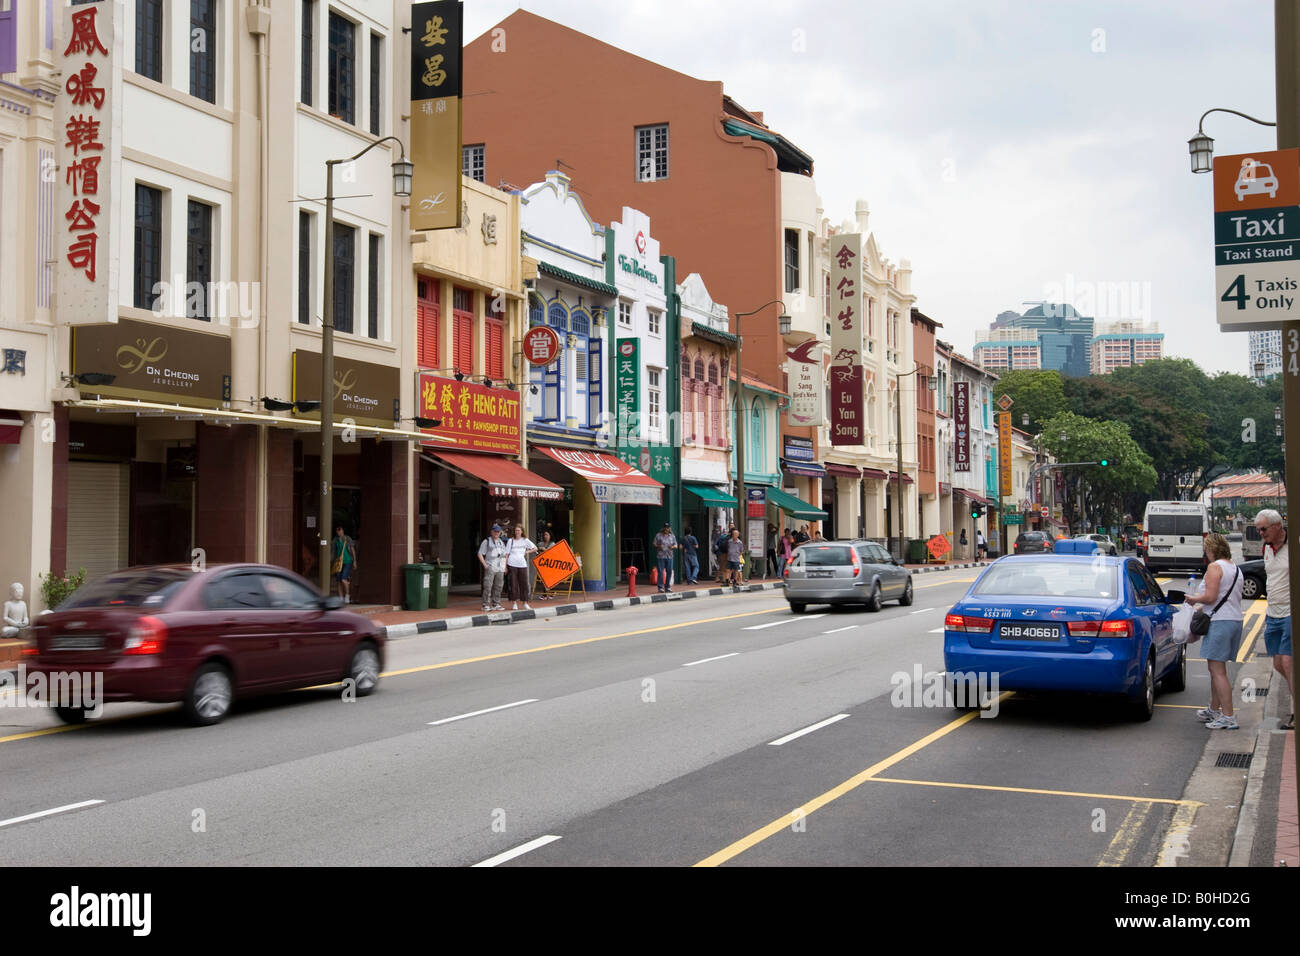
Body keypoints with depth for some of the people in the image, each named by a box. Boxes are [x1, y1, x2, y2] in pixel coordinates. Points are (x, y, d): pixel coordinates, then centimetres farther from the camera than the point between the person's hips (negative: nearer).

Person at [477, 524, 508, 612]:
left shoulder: (502, 542, 19)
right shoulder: (487, 541, 1)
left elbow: (506, 554, 25)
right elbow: (480, 554, -1)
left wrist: (505, 566, 14)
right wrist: (485, 565, -11)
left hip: (500, 568, 6)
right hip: (490, 568, -6)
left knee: (498, 587, 6)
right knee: (488, 587, -11)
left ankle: (496, 604, 12)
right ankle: (486, 605, -9)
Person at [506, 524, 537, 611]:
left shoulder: (525, 540, 10)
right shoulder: (510, 541, 7)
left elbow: (535, 548, 16)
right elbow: (506, 554, 5)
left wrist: (527, 552, 4)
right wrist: (505, 566, -1)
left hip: (522, 564, 1)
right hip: (512, 565, -1)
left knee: (524, 583, -1)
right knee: (513, 584, -2)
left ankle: (525, 603, 6)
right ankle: (515, 603, 6)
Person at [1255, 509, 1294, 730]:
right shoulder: (1267, 549, 12)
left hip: (1292, 613, -8)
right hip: (1273, 615, 8)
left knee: (1288, 662, -10)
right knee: (1278, 664, 8)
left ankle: (1296, 713, -1)